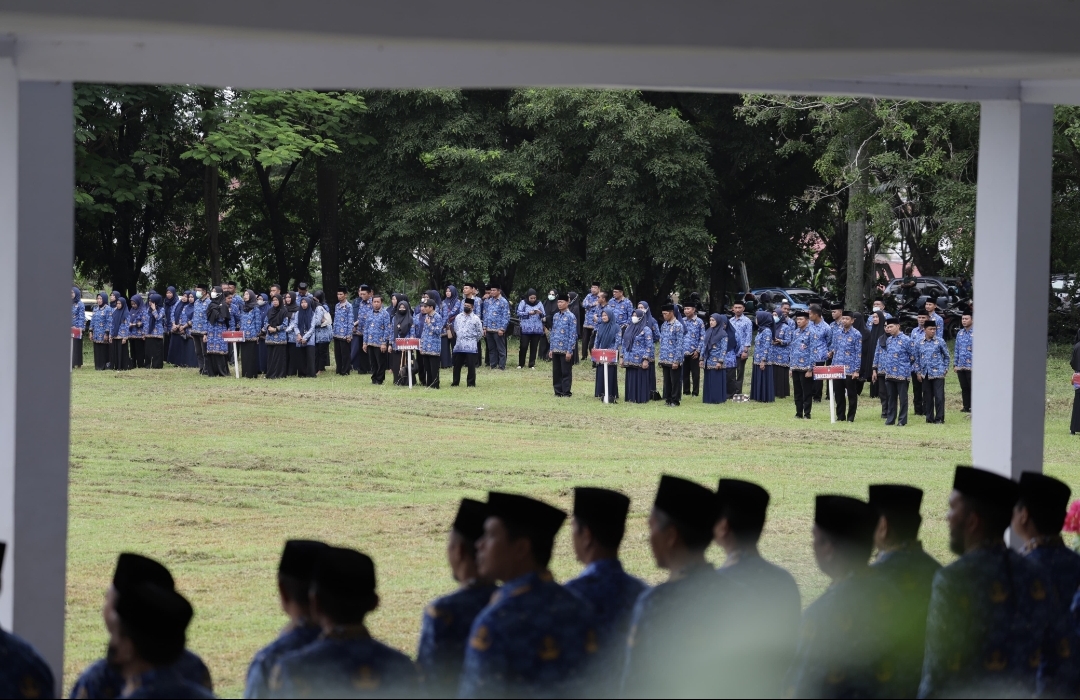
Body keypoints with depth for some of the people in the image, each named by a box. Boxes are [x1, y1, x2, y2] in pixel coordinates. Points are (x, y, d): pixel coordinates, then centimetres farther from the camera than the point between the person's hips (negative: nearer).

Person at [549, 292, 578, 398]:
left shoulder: (571, 317, -8)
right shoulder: (556, 316, 11)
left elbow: (573, 335, -10)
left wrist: (569, 351, -14)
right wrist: (551, 349, 12)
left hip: (565, 350, -6)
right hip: (556, 350, 6)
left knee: (566, 372, 1)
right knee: (556, 372, 9)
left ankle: (566, 393, 6)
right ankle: (558, 392, 17)